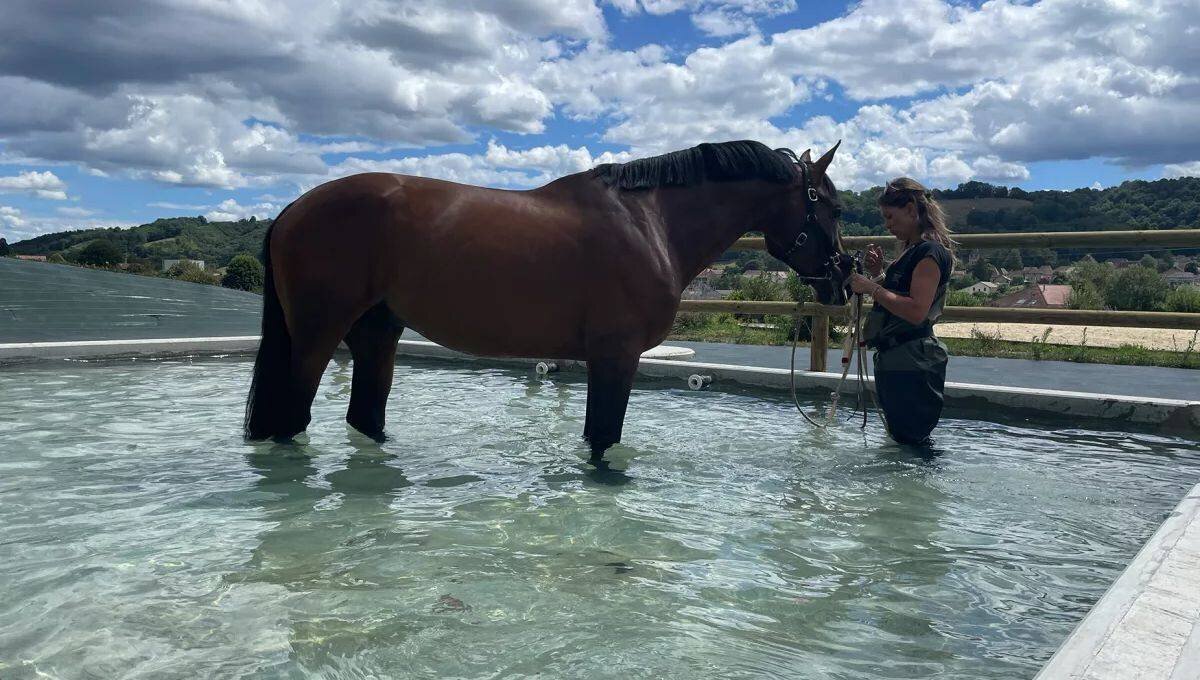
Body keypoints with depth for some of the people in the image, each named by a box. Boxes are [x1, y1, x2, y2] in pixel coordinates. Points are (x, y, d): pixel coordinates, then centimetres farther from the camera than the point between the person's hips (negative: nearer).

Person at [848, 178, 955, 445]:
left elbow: (916, 311, -26)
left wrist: (871, 287, -21)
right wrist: (877, 273, 8)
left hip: (913, 365, -11)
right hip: (896, 361, 11)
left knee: (911, 441, -6)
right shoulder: (913, 252, 16)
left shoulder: (930, 252, -14)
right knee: (898, 436, 18)